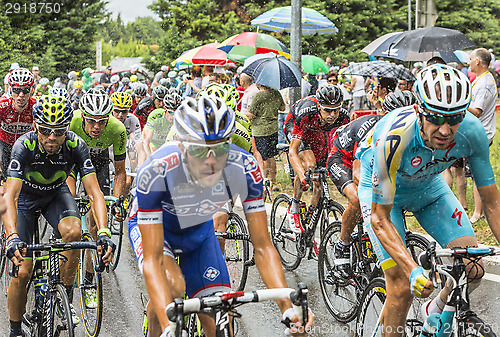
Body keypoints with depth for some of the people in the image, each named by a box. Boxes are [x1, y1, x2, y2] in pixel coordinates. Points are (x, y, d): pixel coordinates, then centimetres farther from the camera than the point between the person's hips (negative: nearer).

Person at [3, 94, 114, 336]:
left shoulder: (75, 146, -29)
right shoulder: (24, 146, -34)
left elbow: (94, 192, -32)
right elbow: (10, 196, -41)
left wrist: (104, 233, -48)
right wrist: (12, 238, -57)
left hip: (56, 193, 1)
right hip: (26, 195, -1)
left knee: (73, 232, -31)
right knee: (22, 271, -11)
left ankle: (67, 297, -10)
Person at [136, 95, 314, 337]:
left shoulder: (244, 168, -31)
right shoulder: (156, 173, -40)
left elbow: (262, 247, -24)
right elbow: (152, 259, -40)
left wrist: (288, 307, -37)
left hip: (199, 231, 3)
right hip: (155, 229, -3)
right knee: (173, 285, -34)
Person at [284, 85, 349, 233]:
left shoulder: (343, 117, -32)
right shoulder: (306, 113, -42)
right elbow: (292, 151, -43)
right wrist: (303, 177, -56)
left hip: (320, 131, 4)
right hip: (294, 127, -4)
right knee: (309, 163, -28)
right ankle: (294, 208, -12)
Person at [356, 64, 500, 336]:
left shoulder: (472, 131, -29)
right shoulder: (393, 138, -40)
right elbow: (380, 219, -33)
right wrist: (413, 271, -45)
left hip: (427, 185, 4)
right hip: (380, 187, -4)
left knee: (473, 268, -10)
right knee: (402, 288, -17)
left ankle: (437, 312, 20)